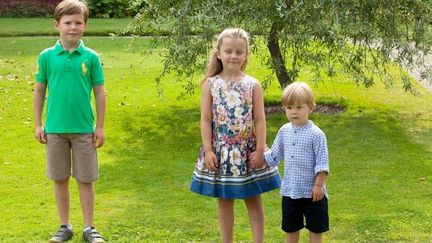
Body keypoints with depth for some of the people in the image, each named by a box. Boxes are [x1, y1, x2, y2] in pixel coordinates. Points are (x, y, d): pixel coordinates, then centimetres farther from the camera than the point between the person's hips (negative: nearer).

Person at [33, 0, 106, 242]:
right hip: (55, 129, 1)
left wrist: (100, 127, 0)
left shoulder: (91, 57, -3)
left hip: (84, 129, -1)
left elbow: (100, 93, 1)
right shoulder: (47, 56, -1)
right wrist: (38, 124, 4)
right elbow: (39, 91, 5)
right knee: (60, 179, 11)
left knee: (86, 179, 7)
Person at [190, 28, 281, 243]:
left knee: (253, 200, 8)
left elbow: (259, 120, -3)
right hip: (221, 150, 1)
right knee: (224, 200, 12)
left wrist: (260, 150, -8)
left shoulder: (252, 85, -3)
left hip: (248, 149, 0)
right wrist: (208, 150, -9)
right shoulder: (210, 84, -3)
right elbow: (206, 120, -3)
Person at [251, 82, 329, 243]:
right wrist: (260, 156, 1)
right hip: (289, 191, 5)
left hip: (312, 192, -5)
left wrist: (318, 185, -16)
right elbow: (275, 155, 13)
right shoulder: (284, 131, 3)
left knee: (315, 229, 8)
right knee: (290, 229, 17)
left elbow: (322, 163, -13)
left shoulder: (316, 134, -13)